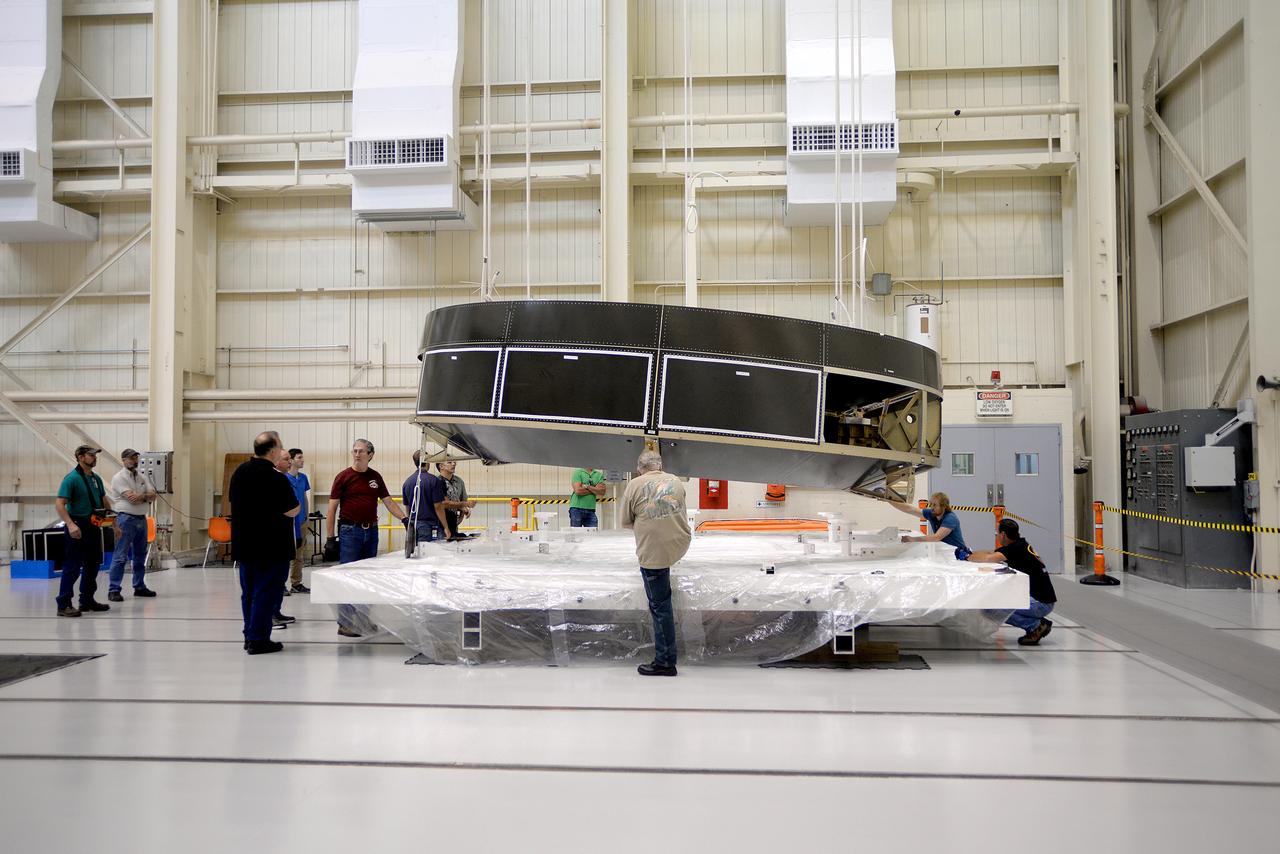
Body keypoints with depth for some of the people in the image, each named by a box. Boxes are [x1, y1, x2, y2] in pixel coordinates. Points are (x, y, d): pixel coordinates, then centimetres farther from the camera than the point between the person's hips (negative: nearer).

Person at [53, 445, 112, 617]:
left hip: (94, 527, 8)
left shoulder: (96, 479, 13)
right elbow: (59, 504, -18)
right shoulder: (72, 478, -12)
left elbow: (104, 502, 24)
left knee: (93, 565, 14)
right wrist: (70, 524, -28)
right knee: (72, 567, -8)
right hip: (78, 528, -8)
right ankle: (63, 605, -4)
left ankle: (87, 601, 25)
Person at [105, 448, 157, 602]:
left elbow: (153, 496, 3)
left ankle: (139, 587, 23)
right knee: (120, 556, -8)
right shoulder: (119, 478, -7)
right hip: (126, 519, -7)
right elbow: (132, 498, -18)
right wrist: (147, 497, -3)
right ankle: (113, 590, -6)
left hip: (142, 519, 7)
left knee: (140, 555, 14)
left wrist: (141, 496, -16)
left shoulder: (143, 477, 14)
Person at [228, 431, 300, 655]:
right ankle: (258, 640, 0)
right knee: (267, 592, -1)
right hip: (271, 546, -8)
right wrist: (296, 504, 4)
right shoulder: (275, 478, -19)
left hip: (244, 544, 8)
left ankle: (250, 636, 22)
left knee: (248, 591, 15)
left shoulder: (240, 472, 5)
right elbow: (292, 511, -16)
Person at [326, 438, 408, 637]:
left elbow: (388, 502, 12)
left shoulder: (375, 477, 9)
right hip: (349, 531, -5)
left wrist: (405, 518, -3)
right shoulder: (344, 476, -5)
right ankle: (345, 623, -1)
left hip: (371, 531, 5)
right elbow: (332, 509, -5)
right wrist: (331, 538, -10)